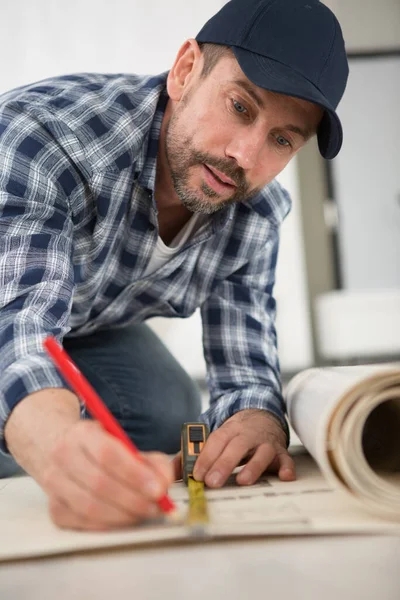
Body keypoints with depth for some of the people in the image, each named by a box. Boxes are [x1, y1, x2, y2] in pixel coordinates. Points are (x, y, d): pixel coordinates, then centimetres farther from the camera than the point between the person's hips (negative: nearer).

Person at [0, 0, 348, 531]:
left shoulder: (258, 214, -20)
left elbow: (245, 363, -20)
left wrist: (258, 420, -44)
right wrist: (63, 448, -71)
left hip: (96, 329, 4)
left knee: (172, 423, -15)